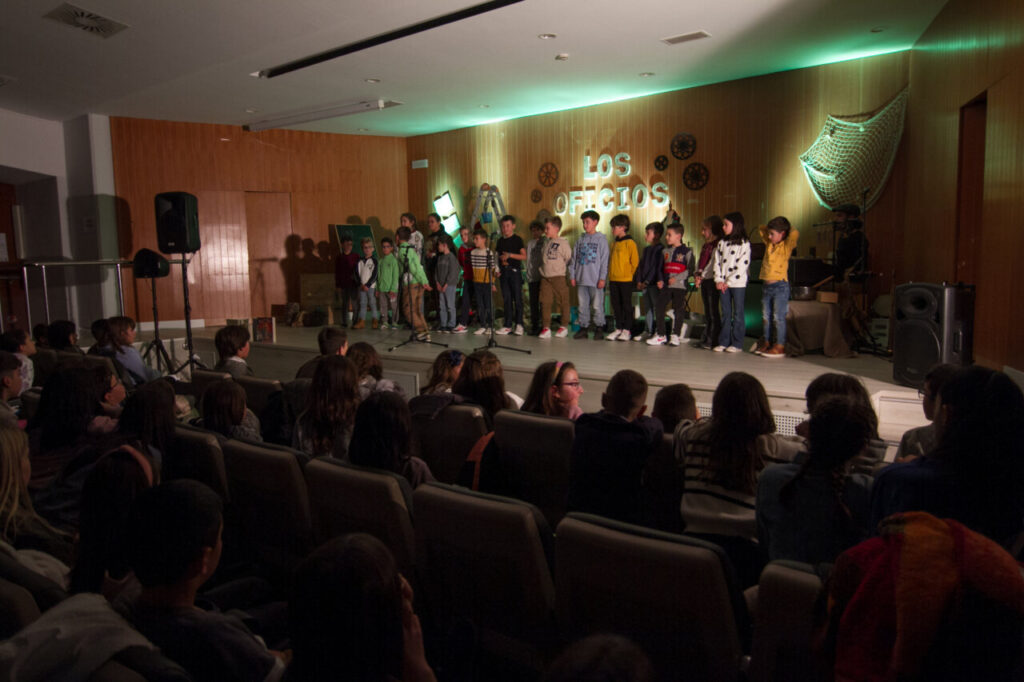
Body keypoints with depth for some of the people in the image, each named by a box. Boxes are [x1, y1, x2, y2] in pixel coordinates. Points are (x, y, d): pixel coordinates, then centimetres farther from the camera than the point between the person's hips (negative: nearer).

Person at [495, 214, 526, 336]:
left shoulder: (517, 239, 0)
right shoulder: (500, 241, 14)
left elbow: (524, 256, -6)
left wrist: (510, 255, -15)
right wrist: (498, 269, 6)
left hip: (515, 271, -5)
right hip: (503, 271, 5)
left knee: (517, 298, -4)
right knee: (506, 299, 5)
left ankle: (519, 324, 2)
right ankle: (508, 325, 8)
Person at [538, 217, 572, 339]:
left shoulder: (563, 243, -6)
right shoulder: (546, 243, 13)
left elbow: (569, 259, -5)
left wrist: (561, 269, 0)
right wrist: (542, 270, 11)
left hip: (558, 277, -5)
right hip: (545, 277, 5)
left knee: (563, 302, 3)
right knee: (545, 302, 0)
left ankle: (564, 327, 15)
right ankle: (546, 328, 3)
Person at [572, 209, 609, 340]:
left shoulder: (601, 239, 0)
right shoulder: (580, 240, 12)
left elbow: (604, 260, -4)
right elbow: (574, 259, 13)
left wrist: (602, 278, -9)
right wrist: (572, 276, 6)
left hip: (595, 280, -4)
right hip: (581, 279, 5)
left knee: (597, 306, -1)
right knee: (583, 306, 8)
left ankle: (599, 329, 7)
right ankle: (583, 328, 15)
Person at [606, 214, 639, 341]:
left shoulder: (630, 243, -8)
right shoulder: (614, 244, 13)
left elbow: (635, 261, -8)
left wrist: (629, 275, -4)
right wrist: (610, 275, 11)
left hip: (625, 280, -7)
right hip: (613, 279, 7)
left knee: (626, 304, 1)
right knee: (616, 305, 10)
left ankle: (627, 330, 8)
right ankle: (618, 329, 18)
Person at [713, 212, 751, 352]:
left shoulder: (744, 244, -4)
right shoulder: (722, 243, 13)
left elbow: (742, 265, -10)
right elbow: (717, 263, 9)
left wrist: (729, 281, -13)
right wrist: (719, 280, -3)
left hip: (738, 283, -5)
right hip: (723, 284, 5)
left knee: (738, 314, -1)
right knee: (725, 313, 8)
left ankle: (737, 344, 3)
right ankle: (723, 342, 13)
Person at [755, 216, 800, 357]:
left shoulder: (786, 246, -5)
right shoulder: (769, 244, 11)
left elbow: (795, 234, -23)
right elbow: (761, 228, 23)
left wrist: (787, 227, -5)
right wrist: (771, 227, 12)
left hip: (780, 286, -6)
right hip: (767, 286, 6)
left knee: (778, 317, -5)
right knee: (766, 317, 11)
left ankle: (780, 347, 0)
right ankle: (766, 343, 21)